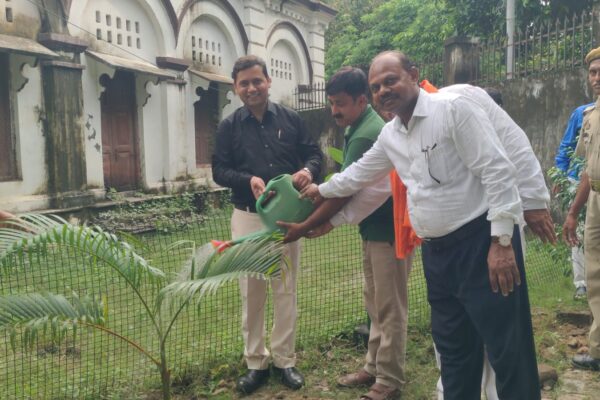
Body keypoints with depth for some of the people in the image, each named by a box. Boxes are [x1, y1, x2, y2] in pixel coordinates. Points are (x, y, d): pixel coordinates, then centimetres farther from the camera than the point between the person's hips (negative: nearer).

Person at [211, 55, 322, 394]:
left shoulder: (291, 119, 3)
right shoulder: (229, 127, 2)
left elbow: (314, 152, 6)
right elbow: (219, 170, 0)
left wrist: (308, 170, -18)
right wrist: (247, 180, -20)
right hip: (248, 217, 0)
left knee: (286, 290, 9)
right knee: (252, 293, 7)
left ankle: (285, 360, 23)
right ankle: (256, 362, 21)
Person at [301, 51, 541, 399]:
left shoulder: (454, 108, -12)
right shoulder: (390, 135, 12)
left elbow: (497, 171, -17)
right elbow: (360, 173, 29)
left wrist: (501, 241, -20)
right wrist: (322, 190, 41)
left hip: (482, 241, -7)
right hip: (436, 250, 8)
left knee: (509, 349, -1)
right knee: (453, 347, 17)